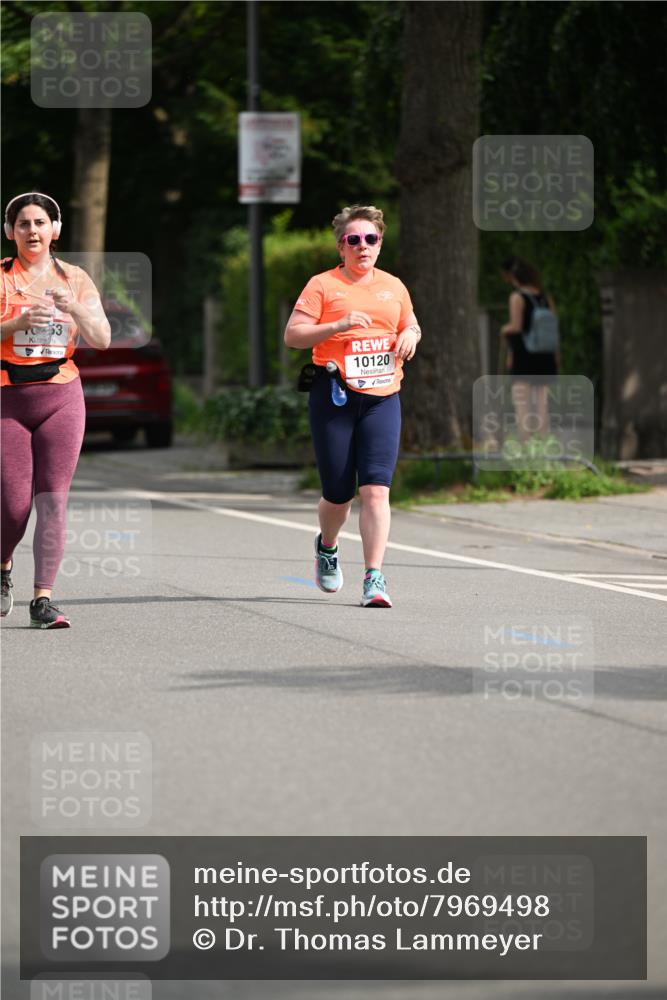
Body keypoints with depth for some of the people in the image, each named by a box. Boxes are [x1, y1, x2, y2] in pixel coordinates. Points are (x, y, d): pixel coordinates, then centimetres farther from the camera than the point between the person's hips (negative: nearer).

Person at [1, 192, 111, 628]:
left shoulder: (74, 279, 7)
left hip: (61, 396, 2)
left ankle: (43, 600, -6)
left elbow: (102, 339, 0)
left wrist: (74, 308, -17)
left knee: (53, 499, -8)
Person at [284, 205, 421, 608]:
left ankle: (374, 579, -13)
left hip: (382, 397, 2)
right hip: (334, 397, -2)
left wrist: (410, 337, 4)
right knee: (338, 493, 3)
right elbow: (292, 335, -4)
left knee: (376, 489, -12)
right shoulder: (323, 285, 1)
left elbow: (412, 325, 29)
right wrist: (339, 325, -17)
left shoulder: (393, 286, 14)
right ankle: (327, 546, 37)